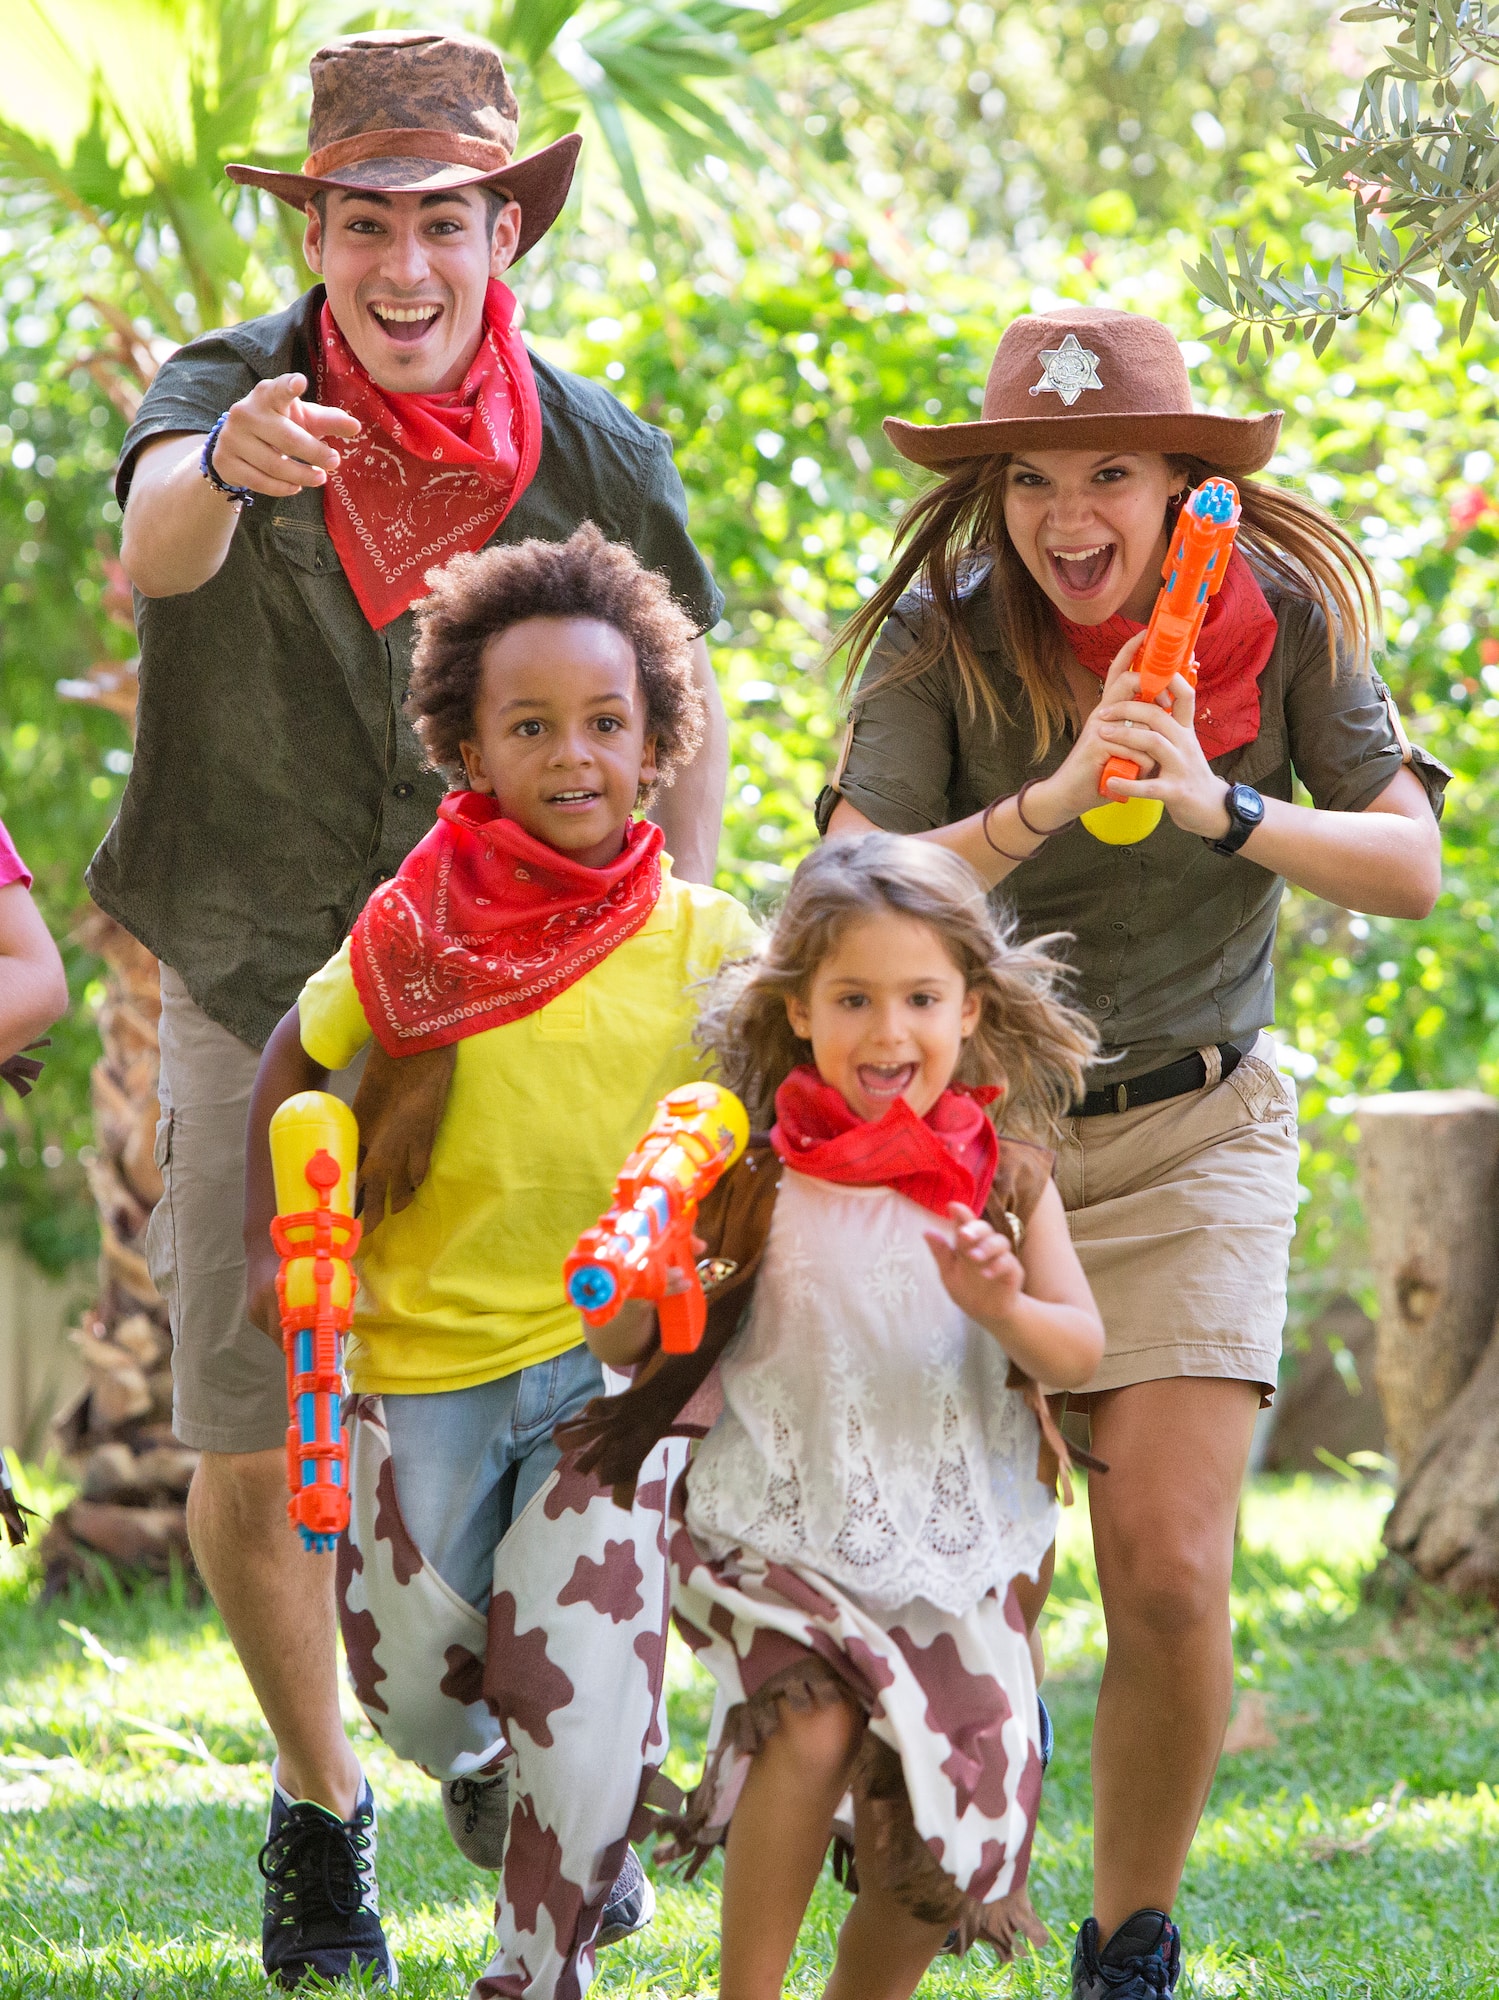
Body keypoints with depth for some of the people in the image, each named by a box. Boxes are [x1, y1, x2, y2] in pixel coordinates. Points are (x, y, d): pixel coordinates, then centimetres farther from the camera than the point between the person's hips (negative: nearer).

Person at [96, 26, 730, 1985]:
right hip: (251, 998, 0)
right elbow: (156, 552, -36)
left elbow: (684, 708, 10)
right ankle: (322, 1798, 27)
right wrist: (225, 468, -59)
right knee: (247, 1460, 1)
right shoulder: (229, 391, -12)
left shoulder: (597, 458, -7)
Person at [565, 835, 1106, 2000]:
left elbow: (1081, 1349, -4)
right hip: (783, 1529, -3)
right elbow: (619, 1347, -2)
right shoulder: (762, 1174, -5)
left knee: (938, 1849, 3)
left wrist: (1005, 1311, -25)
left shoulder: (1005, 1176, 1)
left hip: (948, 1548, 3)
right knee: (813, 1725, -28)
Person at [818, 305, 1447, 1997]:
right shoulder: (941, 643, -12)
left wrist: (1224, 811, -29)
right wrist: (1051, 802, -34)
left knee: (1170, 1575, -12)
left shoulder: (1281, 620, -8)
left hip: (1189, 1144, 0)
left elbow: (1413, 867, -13)